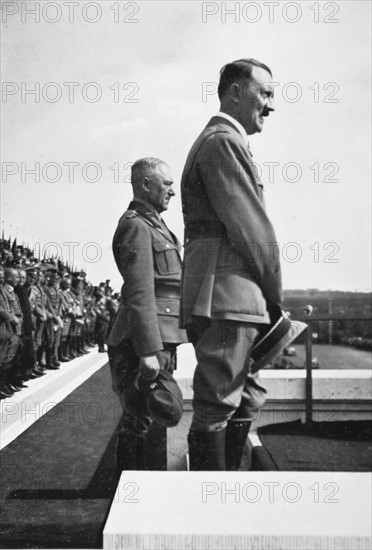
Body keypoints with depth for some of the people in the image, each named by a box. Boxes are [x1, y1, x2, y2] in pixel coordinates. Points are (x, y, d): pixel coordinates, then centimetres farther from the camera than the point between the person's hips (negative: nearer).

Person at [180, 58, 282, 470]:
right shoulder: (223, 141, -9)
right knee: (217, 408, -5)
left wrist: (267, 295, 15)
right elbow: (251, 228, -14)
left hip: (232, 299, 11)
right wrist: (275, 293, -4)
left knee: (245, 403, 17)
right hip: (226, 297, -11)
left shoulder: (220, 141, 24)